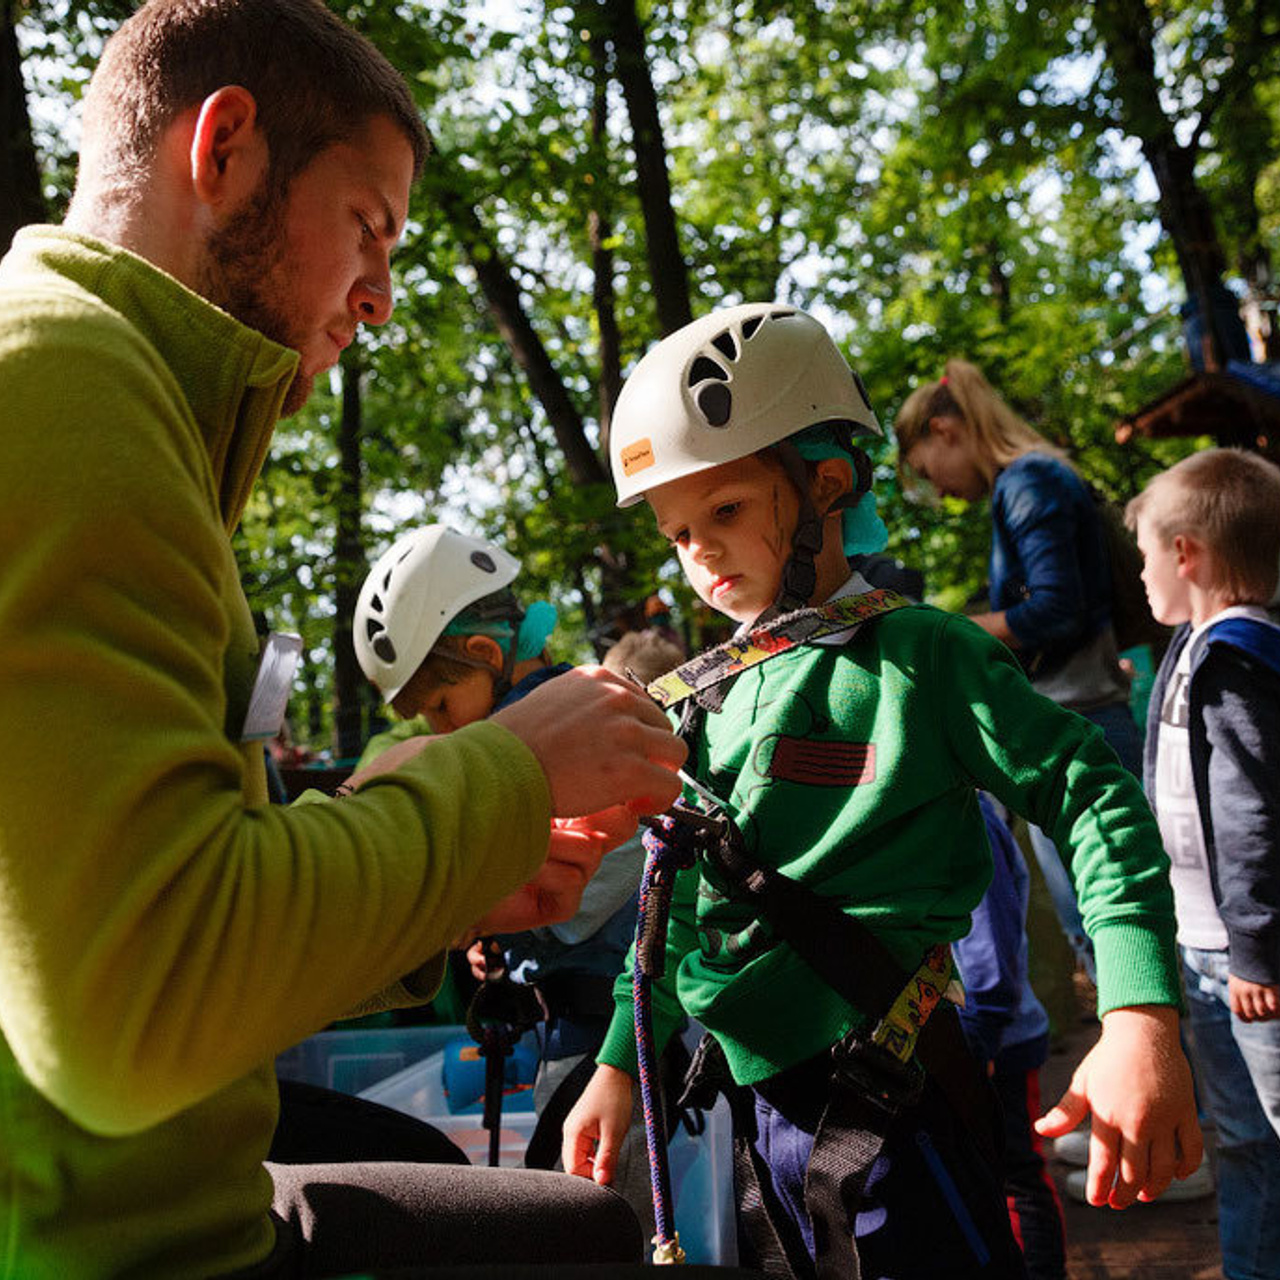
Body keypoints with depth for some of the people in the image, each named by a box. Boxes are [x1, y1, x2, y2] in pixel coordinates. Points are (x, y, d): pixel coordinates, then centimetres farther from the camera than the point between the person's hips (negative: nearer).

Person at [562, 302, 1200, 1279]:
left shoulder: (915, 658, -9)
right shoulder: (703, 700, 9)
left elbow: (1096, 801, -13)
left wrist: (1143, 1023, -23)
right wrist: (619, 1067, 15)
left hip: (889, 1114, -6)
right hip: (762, 1112, 6)